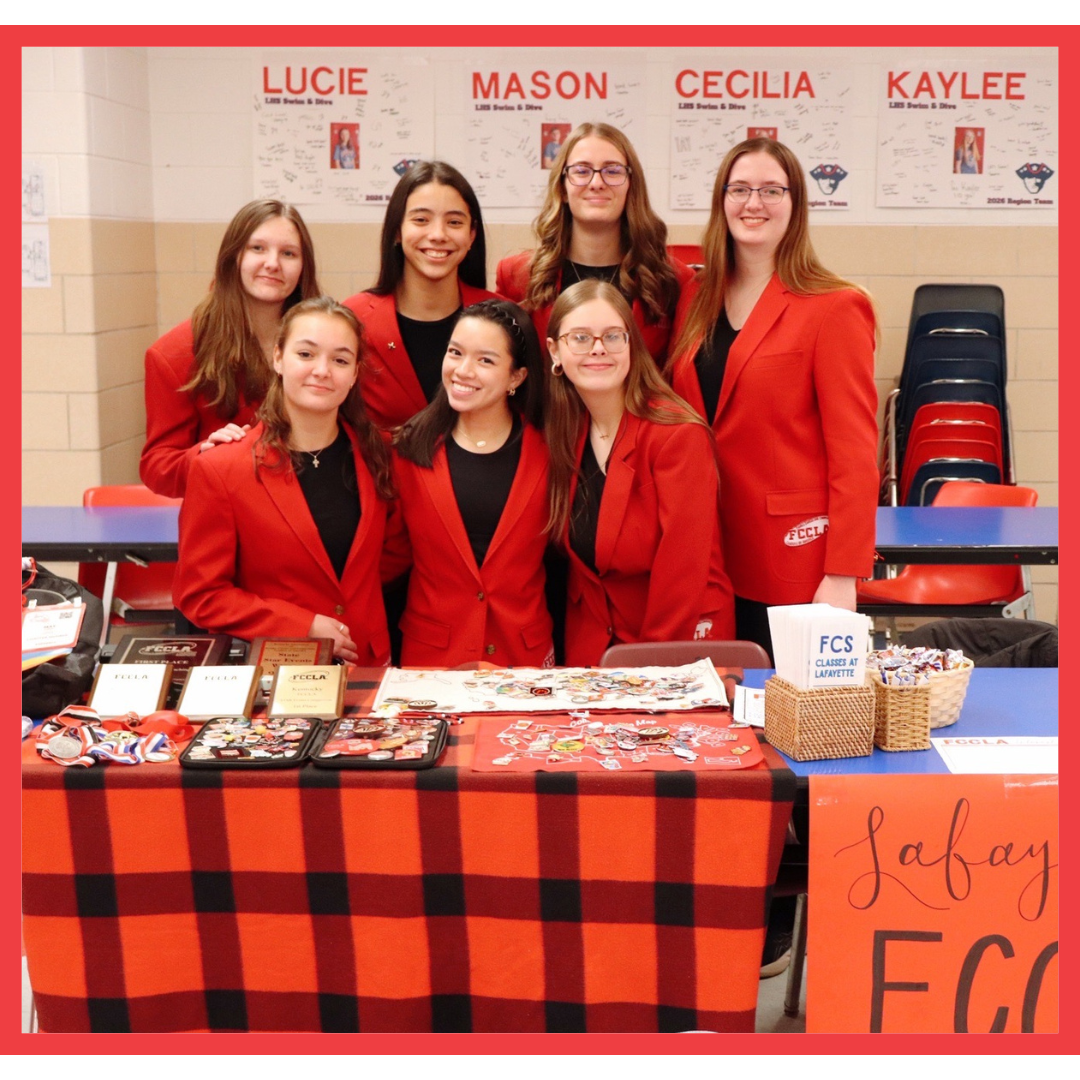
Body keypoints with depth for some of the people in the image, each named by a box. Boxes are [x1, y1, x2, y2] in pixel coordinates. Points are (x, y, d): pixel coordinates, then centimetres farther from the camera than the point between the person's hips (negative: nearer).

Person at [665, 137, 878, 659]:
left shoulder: (833, 308, -6)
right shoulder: (694, 301, 11)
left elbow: (854, 453, -10)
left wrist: (842, 575, -14)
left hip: (793, 564, -5)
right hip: (707, 562, 5)